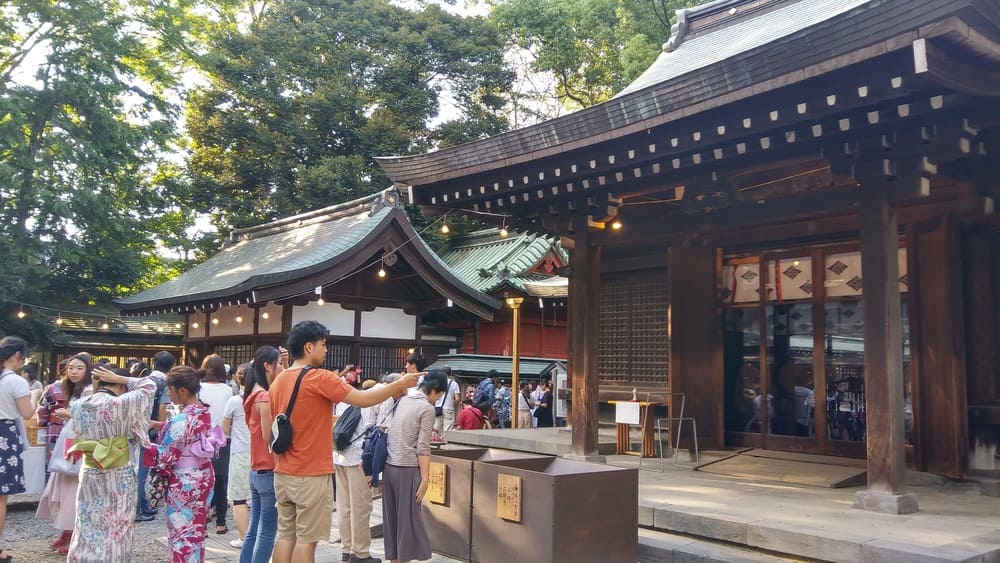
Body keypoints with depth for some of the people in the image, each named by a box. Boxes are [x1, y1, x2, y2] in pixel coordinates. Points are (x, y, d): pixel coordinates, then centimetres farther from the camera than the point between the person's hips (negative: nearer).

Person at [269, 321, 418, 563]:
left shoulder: (278, 381, 8)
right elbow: (364, 399, -16)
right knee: (306, 539, 0)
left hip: (283, 474, 8)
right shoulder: (320, 379, -16)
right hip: (312, 475, -7)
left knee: (286, 535, 12)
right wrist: (401, 383, -4)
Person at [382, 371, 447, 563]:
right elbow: (422, 447, -13)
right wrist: (425, 478, -12)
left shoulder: (403, 400, 13)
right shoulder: (427, 407, -9)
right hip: (407, 469, -7)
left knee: (392, 518, 13)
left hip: (389, 466, 7)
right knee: (408, 519, 2)